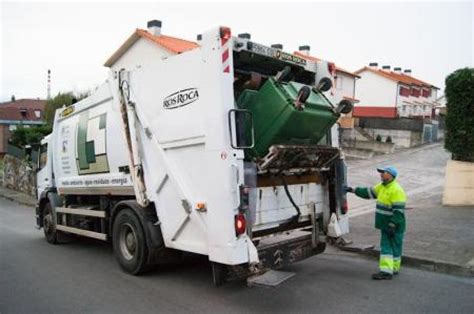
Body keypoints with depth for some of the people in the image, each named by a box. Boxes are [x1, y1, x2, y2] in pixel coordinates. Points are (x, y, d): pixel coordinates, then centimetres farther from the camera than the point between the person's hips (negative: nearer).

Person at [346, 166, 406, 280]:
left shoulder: (396, 190, -19)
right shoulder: (382, 187, 10)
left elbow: (398, 211, -22)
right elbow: (368, 192, 17)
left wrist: (392, 225, -24)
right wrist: (353, 190, 13)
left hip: (395, 226, -9)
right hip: (385, 225, 9)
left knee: (395, 247, 3)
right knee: (385, 247, 11)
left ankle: (393, 269, 12)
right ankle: (386, 270, 17)